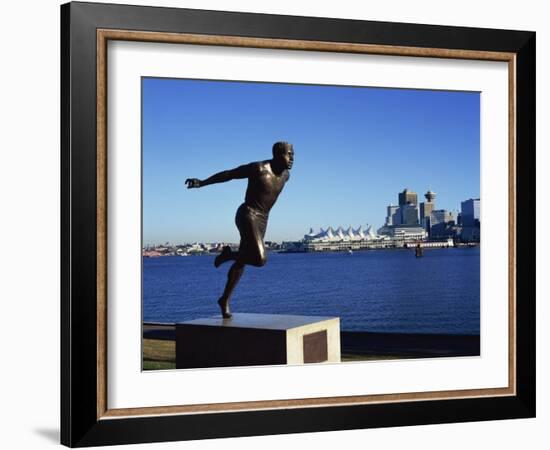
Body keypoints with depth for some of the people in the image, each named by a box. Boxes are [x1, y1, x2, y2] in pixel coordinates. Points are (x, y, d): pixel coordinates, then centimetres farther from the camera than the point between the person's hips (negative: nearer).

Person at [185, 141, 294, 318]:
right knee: (260, 259, -22)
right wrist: (201, 183, -10)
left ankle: (225, 300, 24)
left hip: (262, 219, 8)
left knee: (241, 262, 13)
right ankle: (229, 254, 4)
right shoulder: (258, 169, -16)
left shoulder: (285, 174, 6)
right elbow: (228, 174, -9)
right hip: (247, 216, -8)